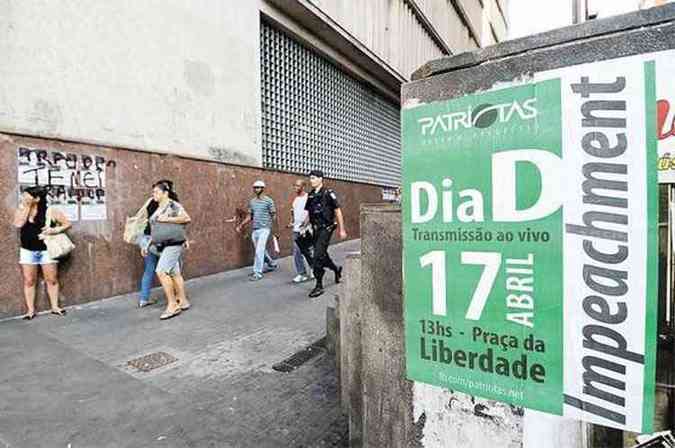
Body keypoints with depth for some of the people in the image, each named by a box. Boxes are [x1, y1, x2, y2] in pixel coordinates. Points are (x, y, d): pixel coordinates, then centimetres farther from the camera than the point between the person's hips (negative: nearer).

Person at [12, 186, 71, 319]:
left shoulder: (50, 211, -6)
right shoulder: (21, 210, 2)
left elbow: (67, 223, -2)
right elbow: (18, 224, -15)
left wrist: (55, 230, -19)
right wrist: (26, 207, -13)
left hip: (46, 251, -2)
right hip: (27, 251, 3)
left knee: (52, 280, 4)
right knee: (29, 281, 5)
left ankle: (55, 307, 14)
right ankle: (30, 310, 12)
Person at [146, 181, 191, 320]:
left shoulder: (173, 205, -10)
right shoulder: (158, 209, 16)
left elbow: (187, 219, -22)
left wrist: (167, 219, -23)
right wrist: (148, 245, 17)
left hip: (173, 244, -9)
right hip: (162, 246, 9)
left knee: (161, 271, -16)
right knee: (175, 273, 11)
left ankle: (172, 305, -9)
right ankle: (183, 302, 19)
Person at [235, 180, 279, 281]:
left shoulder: (268, 201, -5)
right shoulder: (251, 202, 11)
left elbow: (274, 216, -3)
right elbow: (250, 216, 17)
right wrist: (241, 225, 6)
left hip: (264, 229, -6)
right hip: (254, 229, 6)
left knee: (259, 251, -11)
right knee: (261, 250, 15)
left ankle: (257, 273, -2)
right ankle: (272, 264, 36)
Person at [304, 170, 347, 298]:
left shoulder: (328, 193, -8)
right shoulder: (311, 195, 11)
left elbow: (338, 211, -7)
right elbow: (309, 214, 18)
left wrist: (342, 229, -8)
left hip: (326, 228, -7)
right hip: (316, 229, 7)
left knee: (318, 255, -12)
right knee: (322, 255, 14)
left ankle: (319, 286, -3)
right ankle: (336, 269, 42)